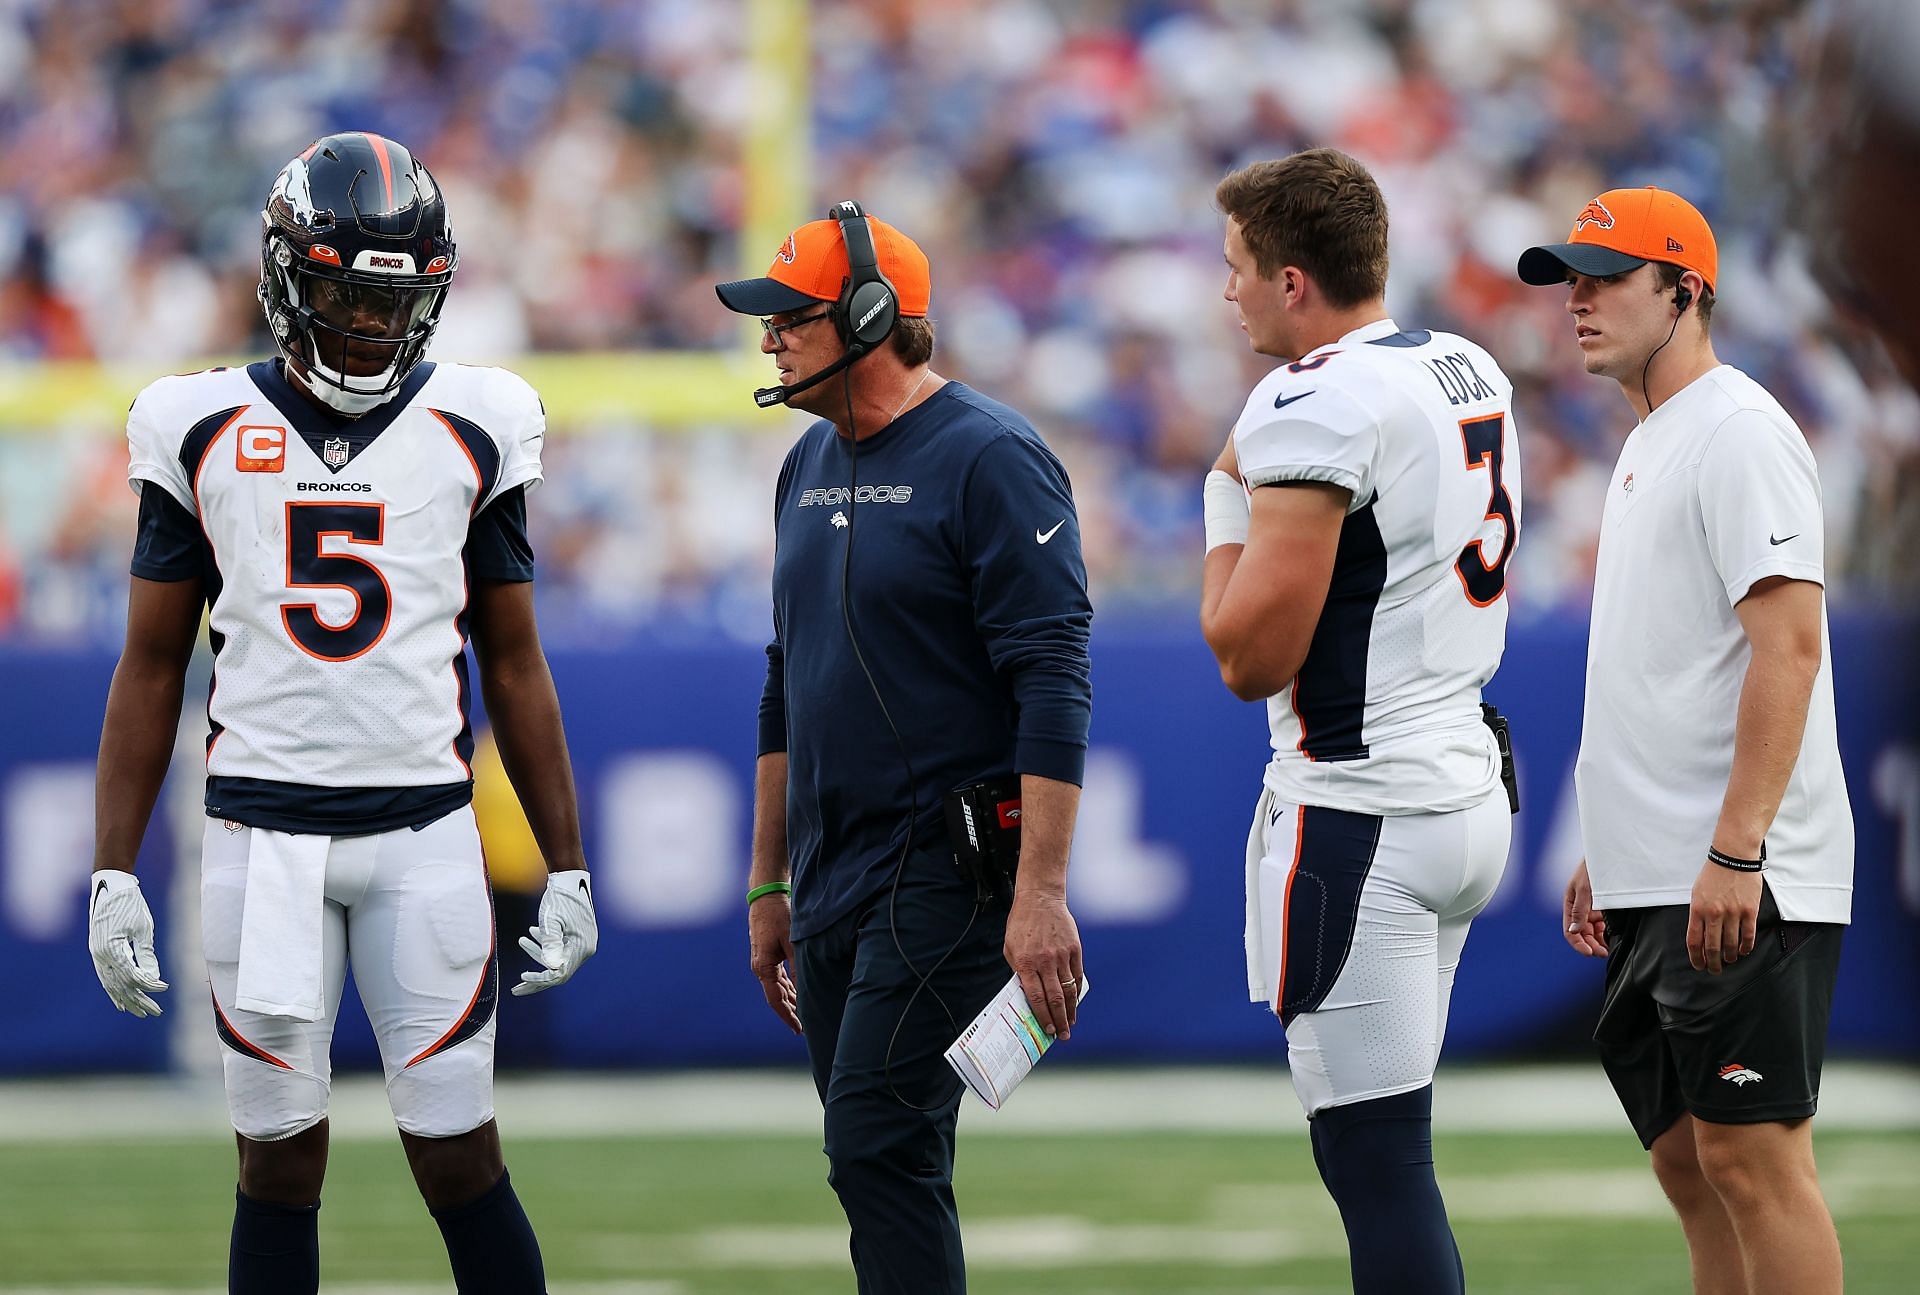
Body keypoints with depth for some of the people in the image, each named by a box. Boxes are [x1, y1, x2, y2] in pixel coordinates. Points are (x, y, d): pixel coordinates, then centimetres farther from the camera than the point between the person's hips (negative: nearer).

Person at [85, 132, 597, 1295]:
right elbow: (152, 667, 8)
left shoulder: (473, 432, 4)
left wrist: (567, 869, 8)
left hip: (425, 827, 0)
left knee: (458, 1156, -1)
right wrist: (113, 872, 2)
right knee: (280, 1160, 3)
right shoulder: (204, 432, 3)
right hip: (262, 835, 0)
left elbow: (514, 664, 10)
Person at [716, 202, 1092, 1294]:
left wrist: (1041, 894, -23)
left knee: (881, 1151, -15)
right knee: (873, 1163, 9)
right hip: (834, 888, 8)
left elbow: (1054, 689, -17)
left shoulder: (990, 459, -11)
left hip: (948, 872, -8)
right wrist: (769, 884, 22)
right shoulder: (812, 466, 15)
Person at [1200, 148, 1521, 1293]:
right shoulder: (1473, 377, 12)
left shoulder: (1318, 405, -16)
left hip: (1357, 816, -10)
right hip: (1468, 783, 10)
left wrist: (1231, 500, -3)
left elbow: (1252, 656, -17)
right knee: (1387, 1154, 15)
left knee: (1374, 1159, -7)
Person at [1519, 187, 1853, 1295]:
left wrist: (1734, 852, -25)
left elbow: (1788, 644, -20)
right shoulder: (1647, 447, 20)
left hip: (1739, 883, -10)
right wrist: (1608, 855, 24)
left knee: (1750, 1157, -12)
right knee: (1689, 1161, 10)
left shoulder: (1737, 433, -11)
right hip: (1658, 875, 10)